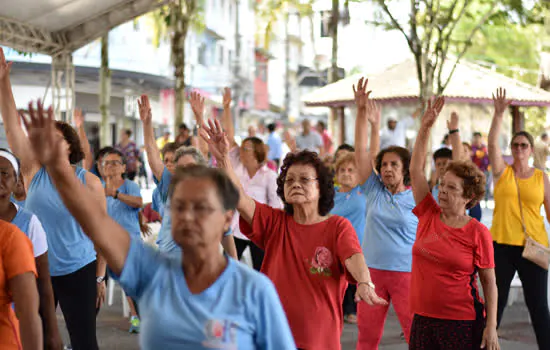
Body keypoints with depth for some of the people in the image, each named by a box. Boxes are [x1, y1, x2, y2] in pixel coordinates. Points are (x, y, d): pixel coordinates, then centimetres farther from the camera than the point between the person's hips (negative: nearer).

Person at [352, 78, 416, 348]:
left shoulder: (417, 200, -3)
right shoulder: (374, 190, 3)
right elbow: (361, 150, -4)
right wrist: (362, 112, -10)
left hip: (406, 273, -3)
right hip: (372, 271, 3)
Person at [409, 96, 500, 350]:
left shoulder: (478, 233, -7)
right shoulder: (429, 215, 4)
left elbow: (489, 283, -5)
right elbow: (415, 169, 2)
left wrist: (491, 327, -11)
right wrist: (425, 127, -3)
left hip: (463, 324, -4)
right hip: (423, 319, 4)